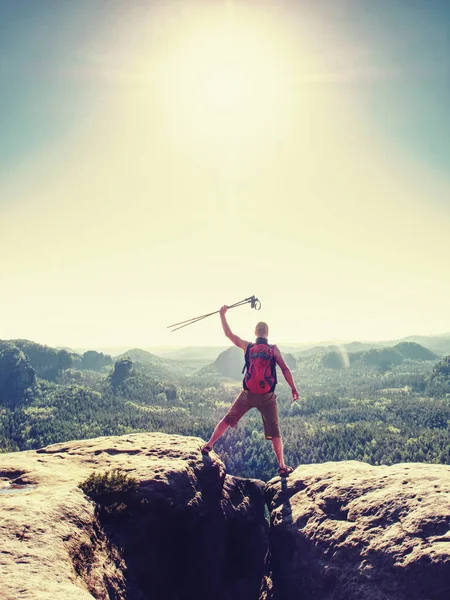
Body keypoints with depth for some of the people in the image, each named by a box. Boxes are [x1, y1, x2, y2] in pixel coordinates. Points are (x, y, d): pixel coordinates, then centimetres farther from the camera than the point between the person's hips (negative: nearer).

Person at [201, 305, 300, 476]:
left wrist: (222, 314, 18)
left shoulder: (247, 346, -2)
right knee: (274, 431, 10)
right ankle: (282, 466, 14)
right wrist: (293, 389, -3)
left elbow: (228, 333, 8)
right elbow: (285, 369, -11)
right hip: (267, 397, -1)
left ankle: (208, 445, 17)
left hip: (248, 394, 1)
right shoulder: (274, 349, -7)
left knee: (228, 419, 19)